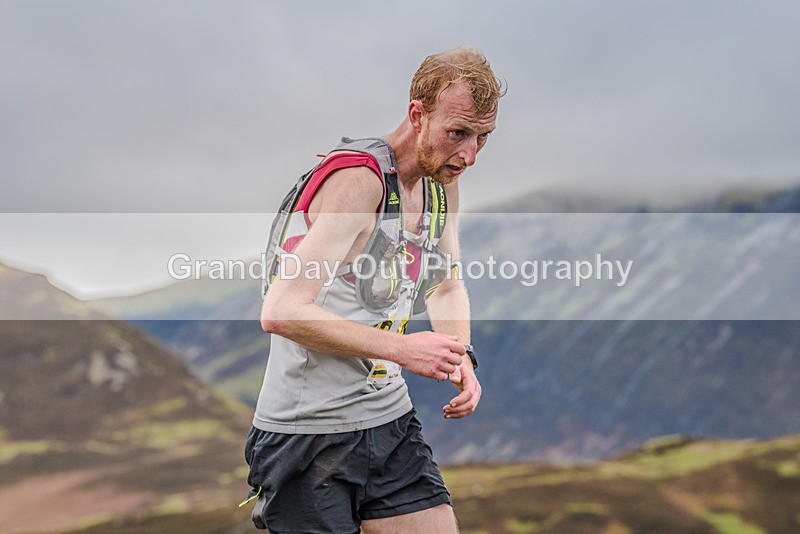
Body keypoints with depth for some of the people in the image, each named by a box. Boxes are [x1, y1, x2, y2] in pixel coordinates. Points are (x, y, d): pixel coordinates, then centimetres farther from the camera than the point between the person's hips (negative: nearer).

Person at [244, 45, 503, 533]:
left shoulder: (443, 180, 6)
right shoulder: (358, 178, -20)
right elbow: (281, 311, -27)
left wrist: (459, 356, 3)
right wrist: (401, 349, -24)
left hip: (390, 419, 8)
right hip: (308, 433, -7)